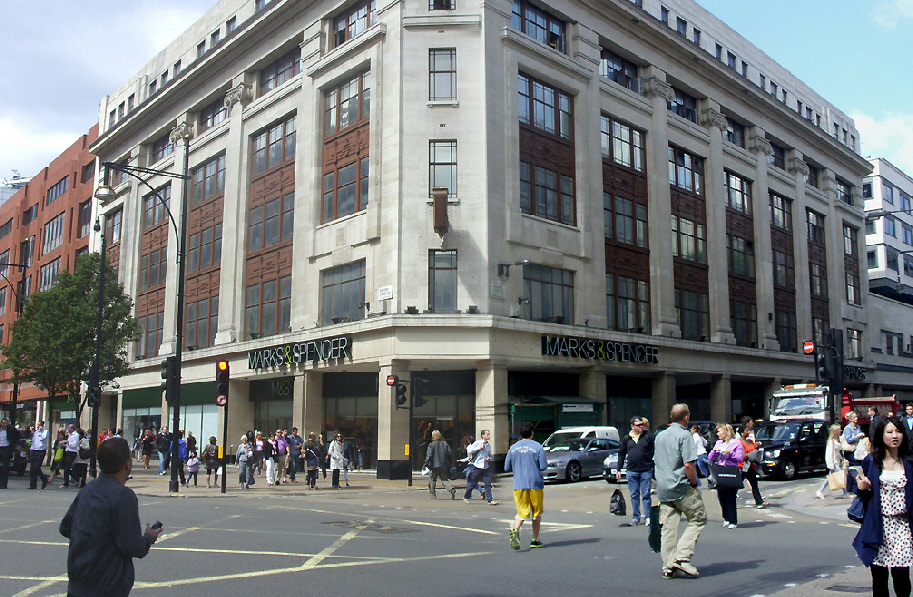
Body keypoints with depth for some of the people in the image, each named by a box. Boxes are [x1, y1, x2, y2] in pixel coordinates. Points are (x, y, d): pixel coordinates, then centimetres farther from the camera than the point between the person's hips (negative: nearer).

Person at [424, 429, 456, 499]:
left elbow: (429, 456, -10)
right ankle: (452, 489, -21)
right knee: (444, 479, 4)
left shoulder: (431, 445, -3)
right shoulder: (445, 444, 9)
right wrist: (450, 463, 16)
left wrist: (425, 465, -9)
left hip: (435, 465, -3)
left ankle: (433, 494, 12)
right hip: (444, 465, 3)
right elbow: (450, 454, 7)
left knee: (432, 479, 12)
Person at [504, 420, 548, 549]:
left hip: (518, 484, 2)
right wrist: (546, 463, 13)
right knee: (537, 513, 13)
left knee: (522, 512, 1)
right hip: (535, 484, -2)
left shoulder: (513, 448, 5)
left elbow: (506, 468, 7)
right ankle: (535, 540, 18)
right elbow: (543, 467, -9)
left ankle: (515, 529, -28)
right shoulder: (537, 446, -4)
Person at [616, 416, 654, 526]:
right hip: (631, 471, 3)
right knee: (634, 495, 9)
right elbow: (621, 454, 15)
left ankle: (648, 517, 11)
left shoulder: (649, 436, -1)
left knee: (646, 495, 1)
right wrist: (619, 470, 12)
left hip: (646, 470, -3)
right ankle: (635, 518, 18)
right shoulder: (626, 438, 8)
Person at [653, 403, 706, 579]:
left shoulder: (660, 436, 14)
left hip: (663, 490, 7)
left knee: (668, 528, 7)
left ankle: (669, 567, 7)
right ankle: (682, 557, -5)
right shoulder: (684, 435, -10)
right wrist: (694, 484, -6)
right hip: (682, 488, -7)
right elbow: (688, 465, -18)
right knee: (698, 520, 7)